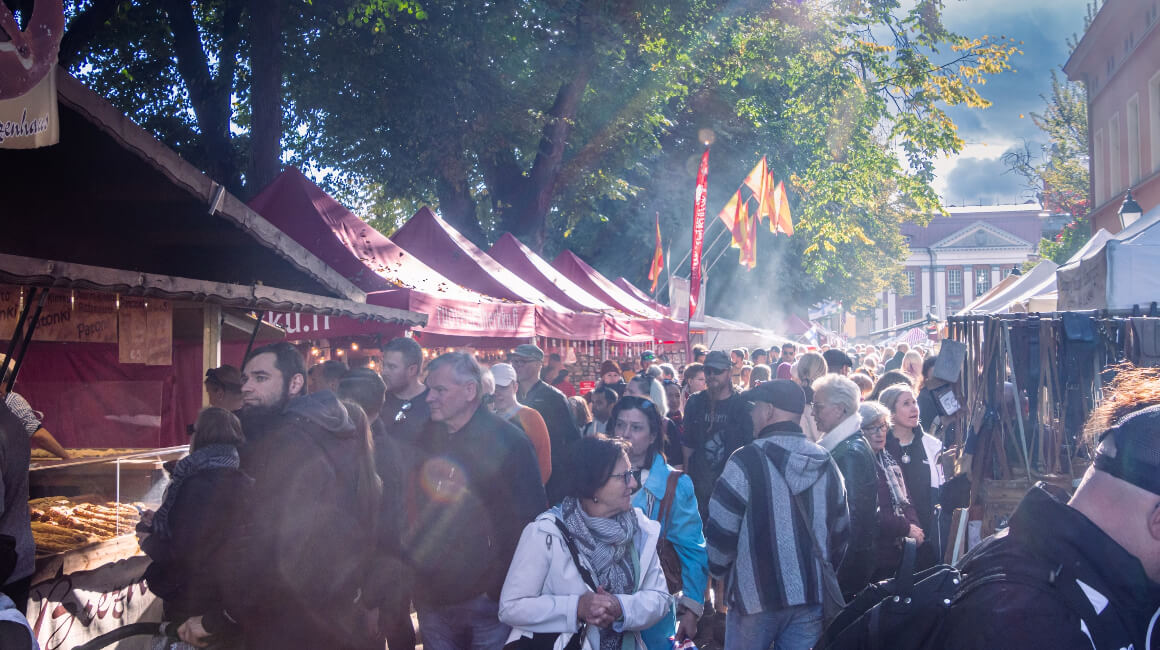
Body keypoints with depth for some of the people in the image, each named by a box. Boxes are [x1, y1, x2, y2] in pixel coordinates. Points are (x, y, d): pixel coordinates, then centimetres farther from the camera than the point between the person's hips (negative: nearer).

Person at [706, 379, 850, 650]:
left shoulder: (747, 460, -13)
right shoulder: (827, 465, 5)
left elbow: (720, 530, -12)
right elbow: (841, 532, 11)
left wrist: (719, 571, 7)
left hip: (757, 594, -5)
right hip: (812, 595, 5)